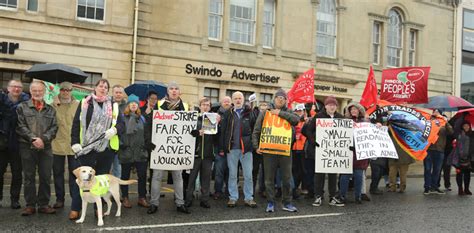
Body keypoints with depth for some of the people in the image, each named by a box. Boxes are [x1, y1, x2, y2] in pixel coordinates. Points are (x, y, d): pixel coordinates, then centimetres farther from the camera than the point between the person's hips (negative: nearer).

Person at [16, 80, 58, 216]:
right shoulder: (22, 107, 7)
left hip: (46, 147, 2)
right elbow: (21, 126, -3)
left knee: (46, 177, 3)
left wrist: (43, 139, -12)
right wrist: (33, 139, -15)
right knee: (29, 177, 4)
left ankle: (44, 204, 13)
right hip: (27, 147, -1)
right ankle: (30, 205, 12)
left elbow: (54, 127, 3)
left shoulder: (50, 109, 12)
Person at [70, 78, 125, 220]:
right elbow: (76, 124, 1)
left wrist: (114, 130, -15)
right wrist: (75, 142, -9)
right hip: (86, 148, -2)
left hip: (106, 149, 2)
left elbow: (121, 124, 7)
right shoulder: (84, 103, 6)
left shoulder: (114, 106, 11)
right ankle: (75, 208, 9)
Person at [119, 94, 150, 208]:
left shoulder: (142, 118, 12)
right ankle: (125, 198, 21)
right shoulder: (122, 117, -1)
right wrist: (120, 143, -13)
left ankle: (142, 198, 14)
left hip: (140, 151, 3)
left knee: (142, 175, 2)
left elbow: (147, 133, 13)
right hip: (126, 151, -3)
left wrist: (148, 143, 2)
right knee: (125, 175, 9)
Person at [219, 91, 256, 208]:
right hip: (232, 148, 1)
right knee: (232, 174, 9)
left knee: (248, 175, 4)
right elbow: (223, 131, 4)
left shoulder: (249, 112, 5)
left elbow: (255, 128, 2)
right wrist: (221, 148, -1)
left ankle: (249, 198, 15)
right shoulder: (228, 113, 6)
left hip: (246, 148, -1)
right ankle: (233, 197, 18)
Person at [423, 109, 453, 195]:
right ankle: (427, 187, 7)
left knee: (437, 170, 9)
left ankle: (434, 187, 19)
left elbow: (451, 132, -5)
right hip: (428, 149, -2)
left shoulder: (444, 125, 11)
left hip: (439, 150, 2)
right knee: (428, 169, 1)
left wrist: (447, 123, -15)